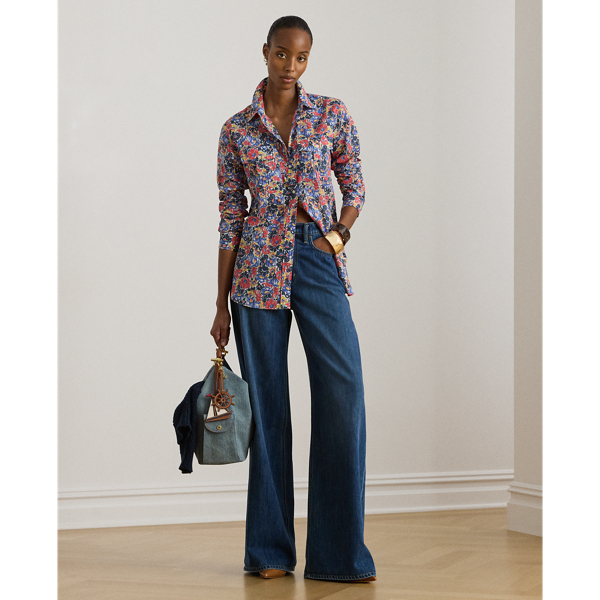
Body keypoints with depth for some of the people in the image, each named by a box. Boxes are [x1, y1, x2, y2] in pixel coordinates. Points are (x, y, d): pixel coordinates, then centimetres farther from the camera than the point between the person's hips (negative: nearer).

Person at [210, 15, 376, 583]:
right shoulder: (237, 130, 5)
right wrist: (222, 305, 4)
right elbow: (230, 218, 5)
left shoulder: (332, 114, 6)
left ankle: (339, 551, -1)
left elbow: (354, 188, 13)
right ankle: (270, 549, 11)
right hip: (259, 267, 0)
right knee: (267, 402, 2)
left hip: (319, 259, 1)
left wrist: (339, 236, -6)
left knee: (343, 392, -9)